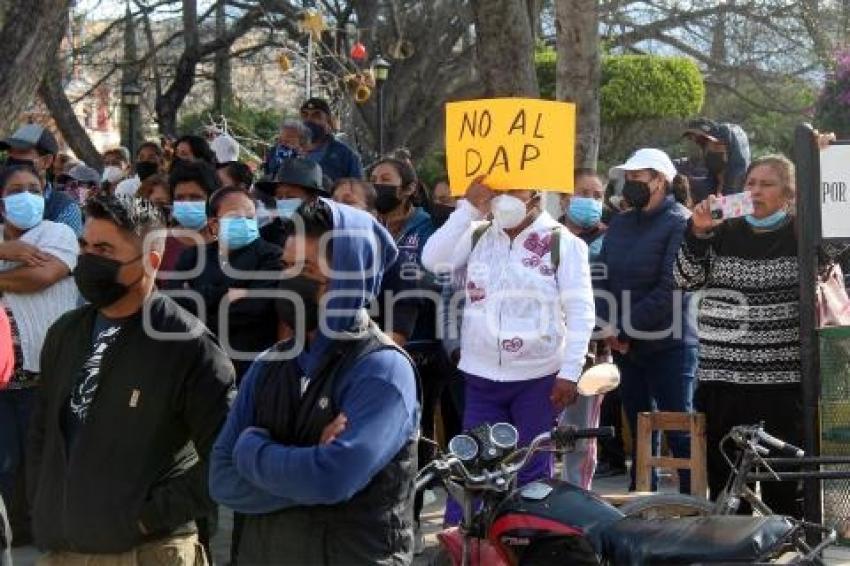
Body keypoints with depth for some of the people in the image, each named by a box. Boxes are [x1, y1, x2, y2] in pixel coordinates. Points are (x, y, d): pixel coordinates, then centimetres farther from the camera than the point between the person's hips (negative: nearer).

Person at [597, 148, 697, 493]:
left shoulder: (680, 223, -9)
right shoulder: (620, 224, 15)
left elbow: (672, 288, -18)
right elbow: (602, 277, 11)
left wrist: (626, 328, -15)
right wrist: (608, 325, -6)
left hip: (668, 346, -7)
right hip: (625, 347, 7)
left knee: (679, 433, -5)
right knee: (639, 432, 15)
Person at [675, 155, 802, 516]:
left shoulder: (801, 233, 3)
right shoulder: (724, 233, 11)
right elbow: (687, 280, 3)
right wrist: (698, 232, -7)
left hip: (782, 375, -3)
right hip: (722, 374, 3)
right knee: (724, 473, 6)